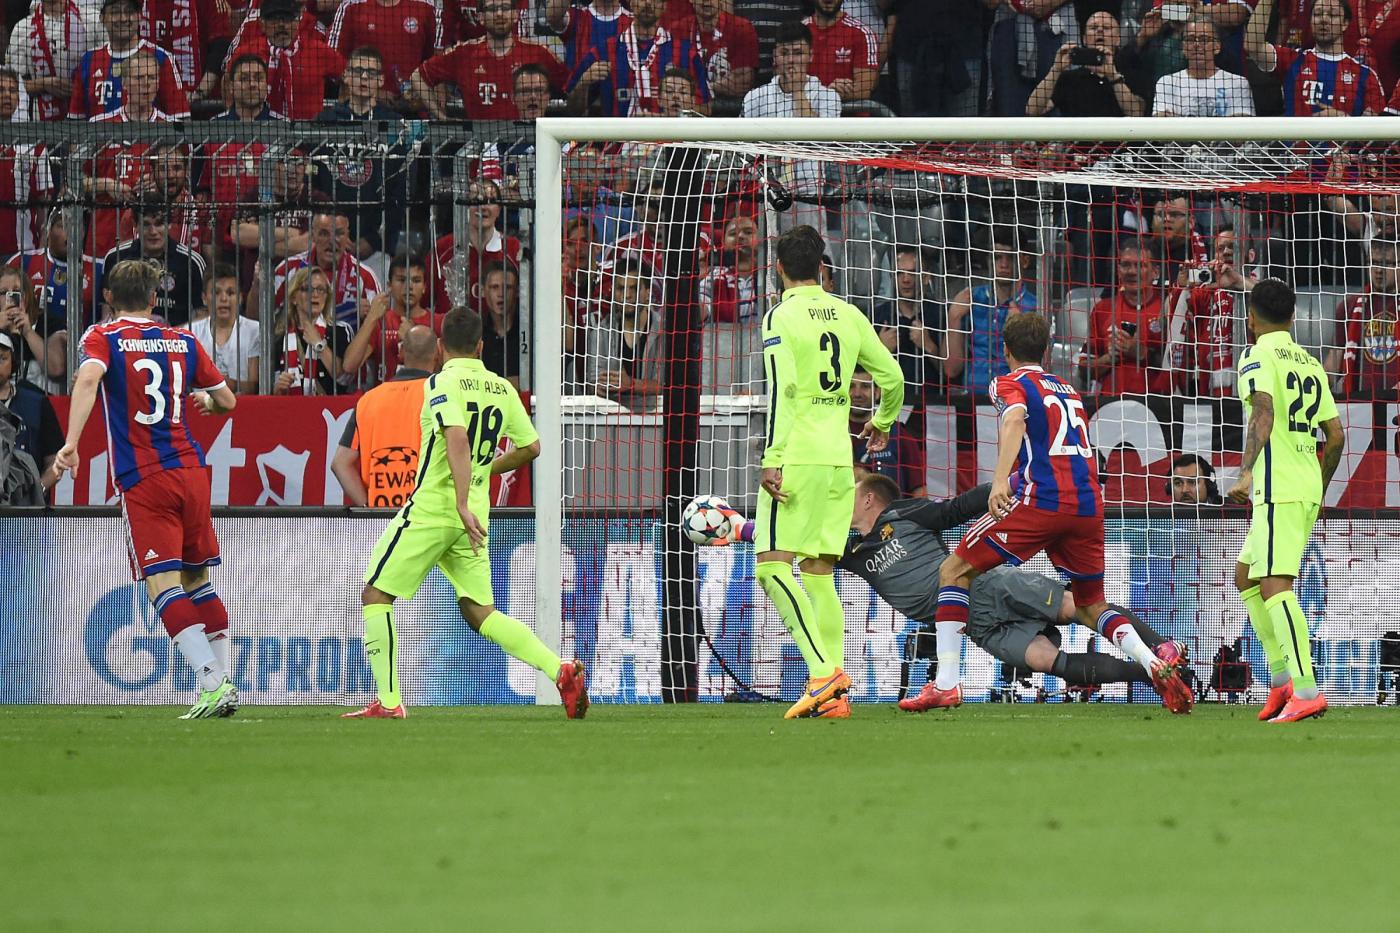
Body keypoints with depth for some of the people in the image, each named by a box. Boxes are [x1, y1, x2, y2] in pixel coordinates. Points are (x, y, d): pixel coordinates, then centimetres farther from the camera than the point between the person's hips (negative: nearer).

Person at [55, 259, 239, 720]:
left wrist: (71, 442, -27)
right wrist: (204, 401, 42)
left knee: (164, 585, -9)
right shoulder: (183, 341, 12)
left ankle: (213, 683, -22)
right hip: (191, 471, 4)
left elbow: (88, 379, -21)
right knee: (198, 581, 17)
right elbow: (227, 400, 19)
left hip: (143, 479, -4)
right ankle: (225, 682, 15)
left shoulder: (103, 338, 1)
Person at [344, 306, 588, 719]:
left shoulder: (443, 382, -9)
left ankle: (389, 701, -1)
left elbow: (458, 438, -24)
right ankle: (561, 670, -9)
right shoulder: (502, 388, 9)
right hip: (474, 517, 6)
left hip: (431, 509, -6)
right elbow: (531, 446, 15)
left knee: (376, 594, 5)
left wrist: (463, 505, -29)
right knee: (479, 611, 9)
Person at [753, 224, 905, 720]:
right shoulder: (848, 315, 12)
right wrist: (882, 422, 38)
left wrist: (772, 460, -18)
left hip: (797, 457, -6)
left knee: (771, 564, -8)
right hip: (839, 459, 6)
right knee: (819, 574, 10)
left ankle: (823, 672, -22)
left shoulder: (781, 316, -6)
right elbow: (892, 377, 18)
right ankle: (833, 695, 3)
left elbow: (780, 390, -16)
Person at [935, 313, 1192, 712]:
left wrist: (999, 482, -28)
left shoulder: (1010, 384, 7)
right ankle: (1156, 666, -7)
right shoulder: (1068, 390, 27)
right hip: (1089, 504, 6)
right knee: (1091, 607, 19)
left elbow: (1015, 421, -15)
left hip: (1042, 500, -6)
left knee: (954, 571, 5)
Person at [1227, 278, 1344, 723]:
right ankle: (1282, 678, 15)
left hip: (1278, 486, -9)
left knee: (1275, 586, -15)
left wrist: (1246, 470, -30)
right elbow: (1336, 435, 18)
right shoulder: (1310, 363, 19)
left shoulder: (1258, 357, -4)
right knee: (1246, 577, 20)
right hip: (1308, 487, 9)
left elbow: (1263, 413, -21)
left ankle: (1306, 691, -26)